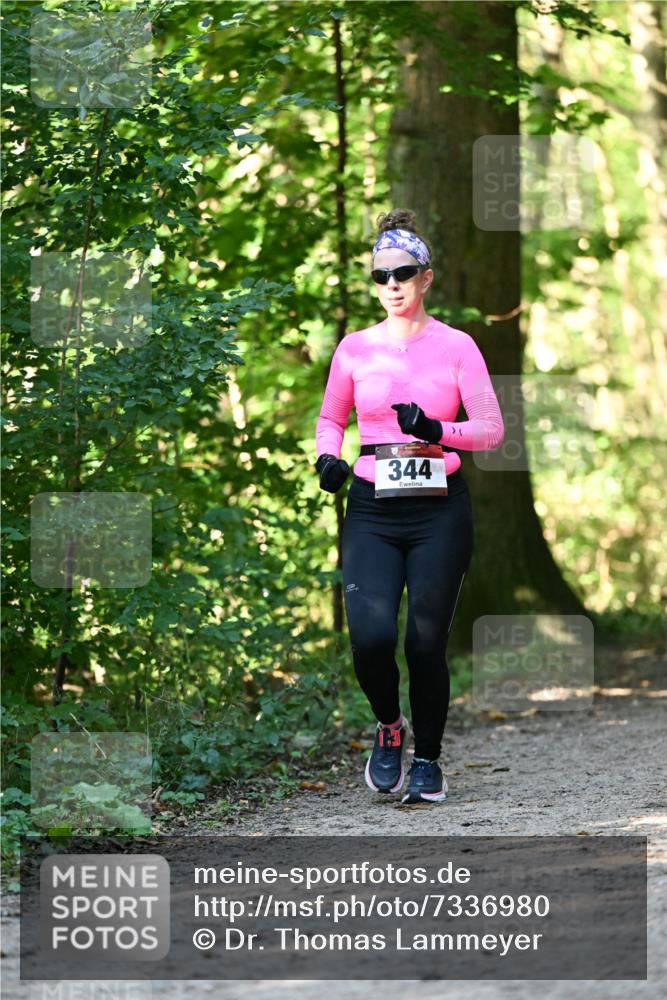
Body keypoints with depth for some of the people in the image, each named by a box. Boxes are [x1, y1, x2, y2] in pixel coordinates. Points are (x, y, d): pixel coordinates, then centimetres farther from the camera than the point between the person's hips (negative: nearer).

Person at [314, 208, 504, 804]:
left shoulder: (456, 347, 1)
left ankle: (428, 760, 18)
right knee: (371, 637, -16)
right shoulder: (355, 348, 7)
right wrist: (328, 457, -1)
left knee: (428, 643, -1)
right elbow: (330, 418, 20)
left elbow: (492, 429, -2)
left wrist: (439, 431, -20)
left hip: (440, 509, -1)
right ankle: (388, 725, 14)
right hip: (372, 510, 1)